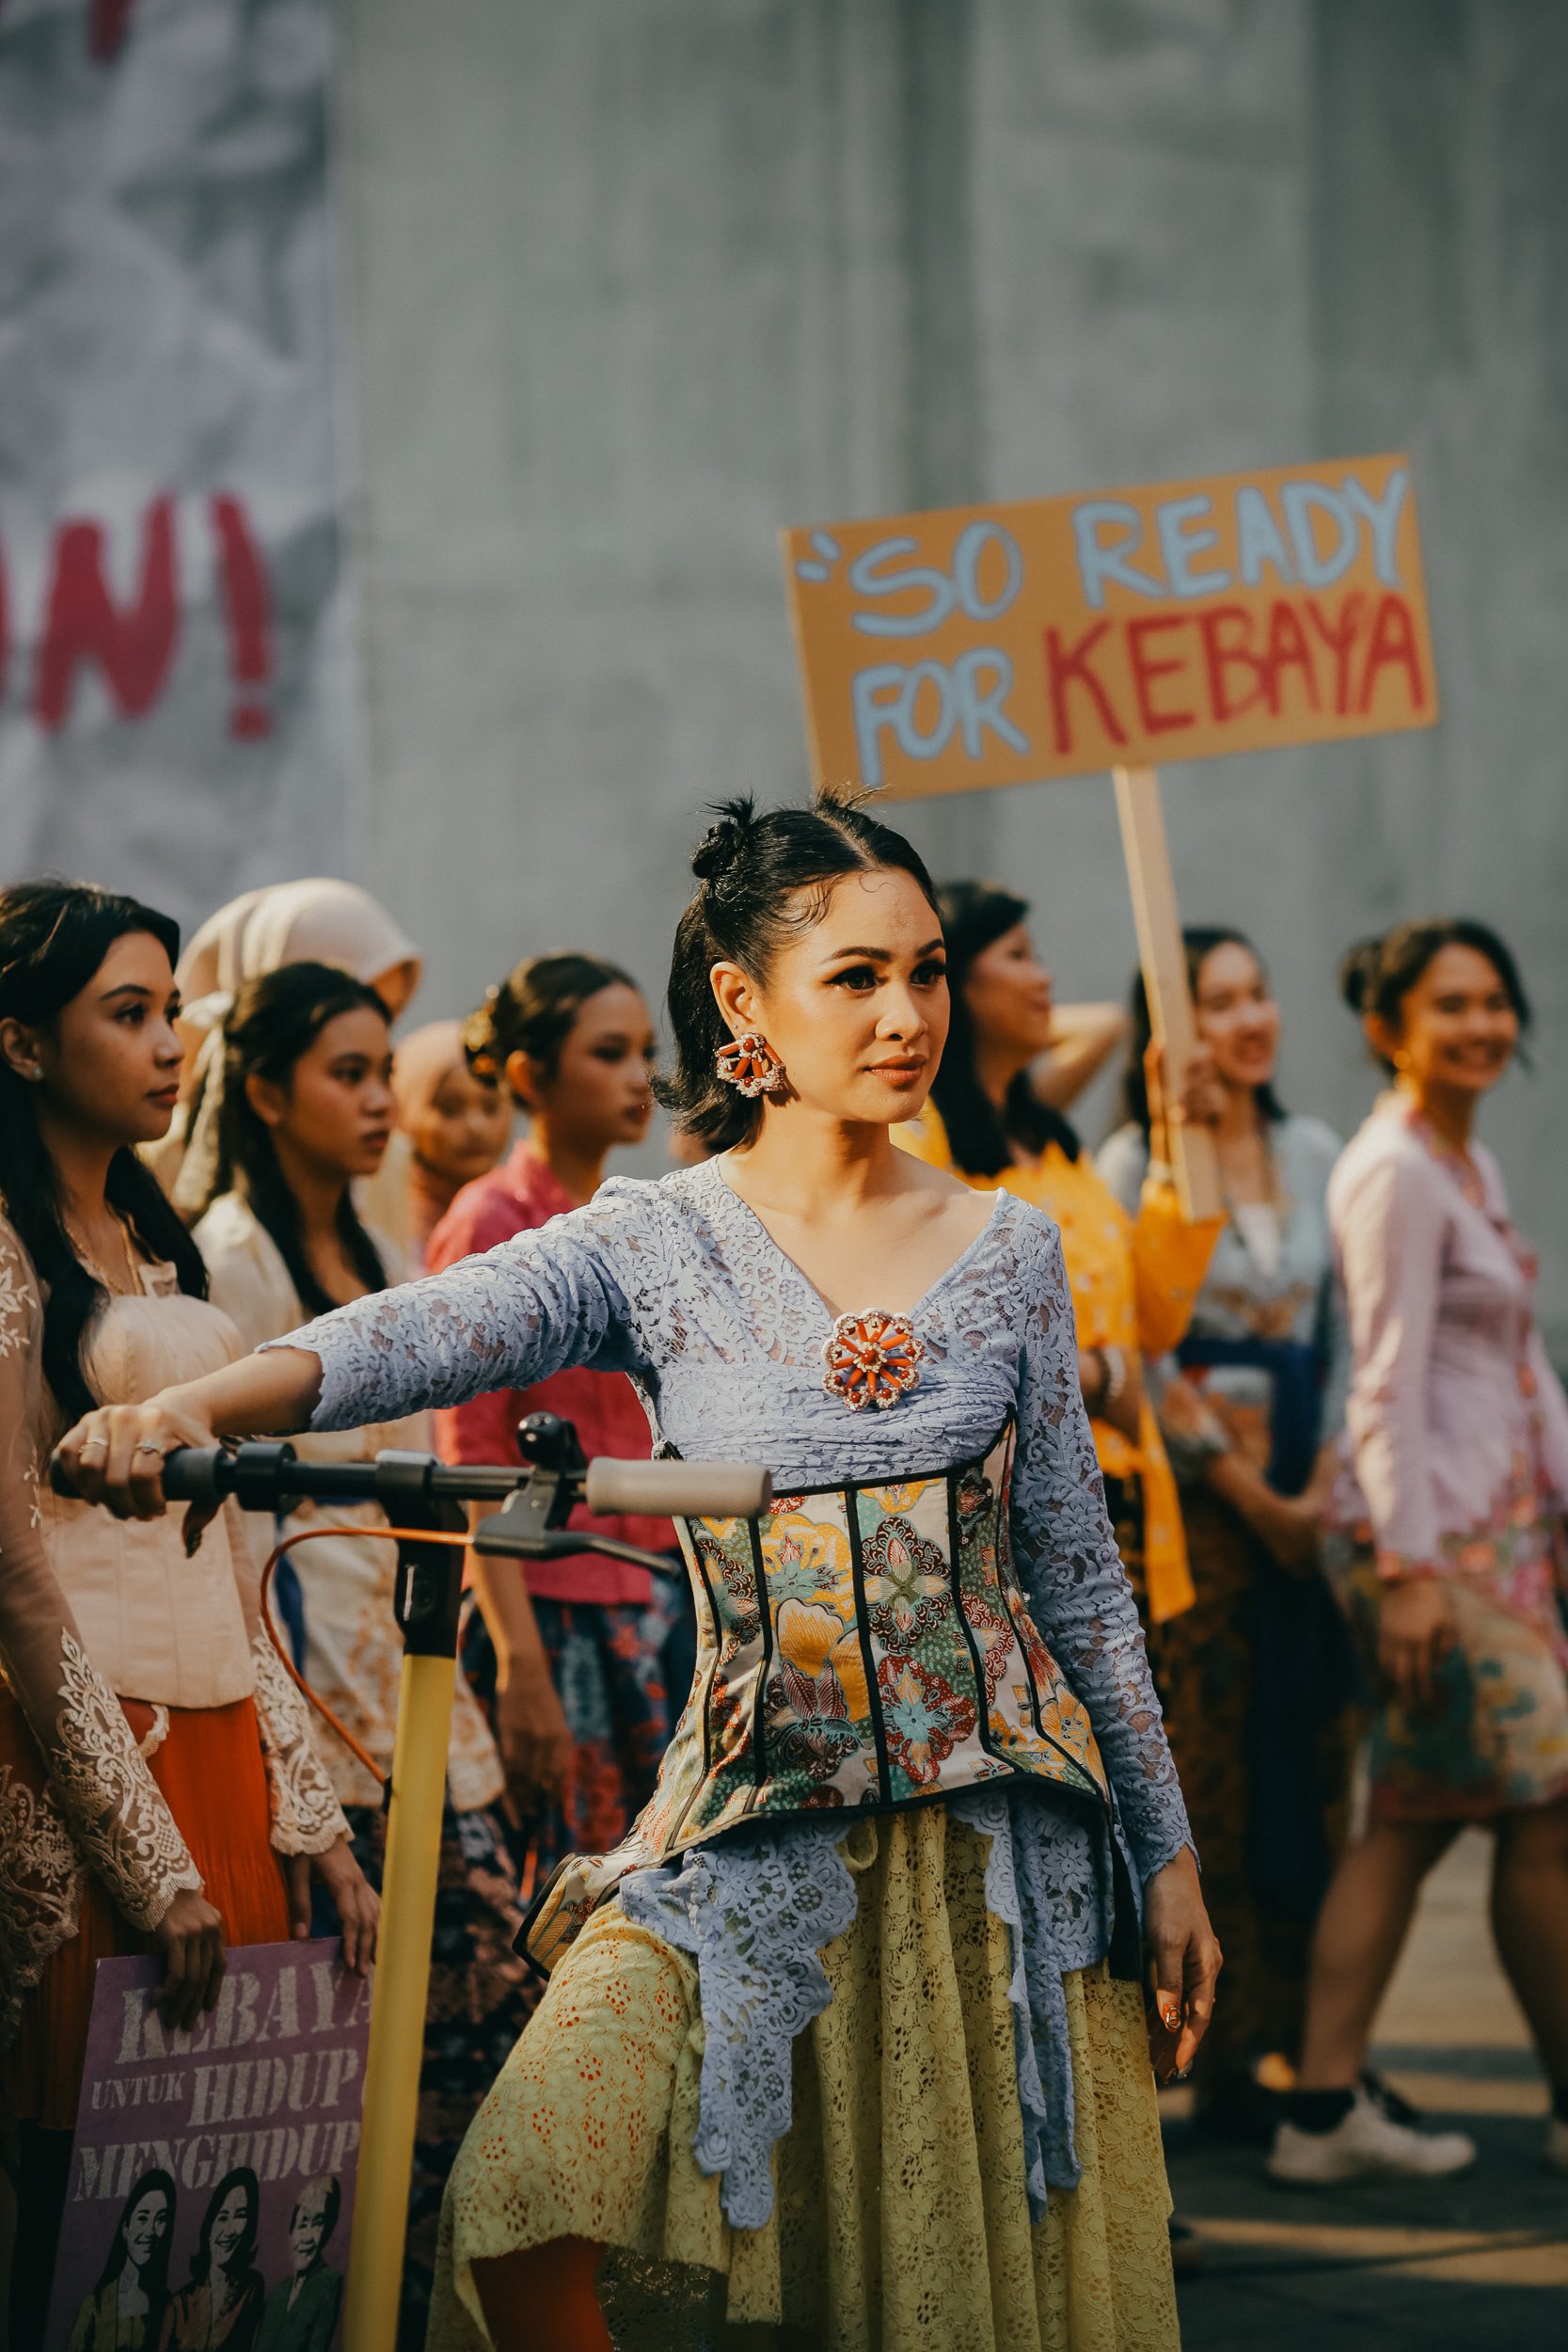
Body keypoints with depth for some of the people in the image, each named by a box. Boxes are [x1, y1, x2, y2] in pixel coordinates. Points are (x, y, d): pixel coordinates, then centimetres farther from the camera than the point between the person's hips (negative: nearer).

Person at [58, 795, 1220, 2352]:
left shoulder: (1008, 1249, 5)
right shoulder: (655, 1248, -1)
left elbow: (1079, 1572, 10)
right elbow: (426, 1332, -20)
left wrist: (1166, 1852, 8)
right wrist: (197, 1402, -40)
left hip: (1002, 1835, 2)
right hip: (750, 1826, -2)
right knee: (518, 2210, -21)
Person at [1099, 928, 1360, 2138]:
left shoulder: (1314, 1152, 12)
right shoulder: (1134, 1165, -5)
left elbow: (1343, 1324, 13)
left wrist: (1328, 1474, 1)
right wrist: (1240, 1485, -9)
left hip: (1310, 1498, 5)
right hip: (1192, 1494, -5)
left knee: (1316, 1755, 2)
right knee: (1212, 1774, -5)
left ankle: (1308, 2043, 8)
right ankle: (1233, 2056, 1)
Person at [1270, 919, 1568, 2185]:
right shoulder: (1393, 1171, -12)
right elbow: (1390, 1381, -16)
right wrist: (1408, 1566, -20)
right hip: (1434, 1531, -9)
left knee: (1414, 1819, 6)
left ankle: (1325, 2106, 7)